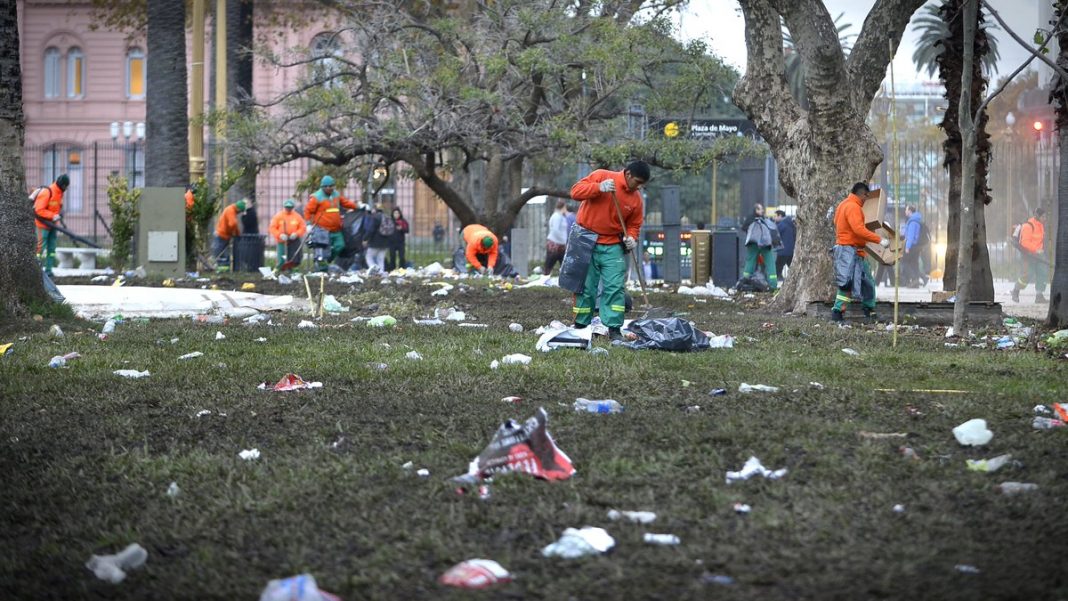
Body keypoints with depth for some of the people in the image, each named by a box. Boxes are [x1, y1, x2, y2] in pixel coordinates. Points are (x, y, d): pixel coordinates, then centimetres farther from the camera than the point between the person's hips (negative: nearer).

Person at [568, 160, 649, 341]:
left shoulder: (636, 199, 3)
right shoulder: (601, 176, -7)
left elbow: (633, 224, 13)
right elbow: (576, 191, -12)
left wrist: (631, 238, -8)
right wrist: (599, 188, -26)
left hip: (612, 246, 3)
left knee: (615, 287, -6)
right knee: (586, 286, 2)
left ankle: (614, 328, -2)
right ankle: (580, 327, 12)